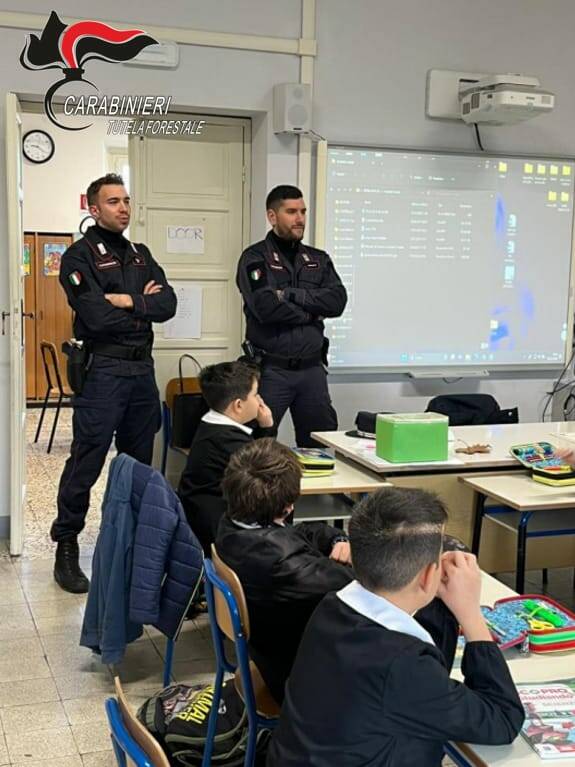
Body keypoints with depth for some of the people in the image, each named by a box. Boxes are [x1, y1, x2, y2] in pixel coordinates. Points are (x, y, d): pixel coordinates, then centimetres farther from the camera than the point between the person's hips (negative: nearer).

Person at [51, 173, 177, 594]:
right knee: (86, 463, -4)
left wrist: (127, 301, -12)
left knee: (139, 462, 13)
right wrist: (144, 305, -6)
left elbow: (168, 303, 2)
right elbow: (95, 316, -19)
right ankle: (66, 547, 7)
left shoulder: (141, 255, 15)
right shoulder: (80, 255, -5)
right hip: (102, 371, -6)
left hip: (143, 370, 7)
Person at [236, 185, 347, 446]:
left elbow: (337, 301, -3)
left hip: (312, 368, 5)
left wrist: (291, 293, -12)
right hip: (271, 370, -4)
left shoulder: (319, 259, 13)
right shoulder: (255, 258, -3)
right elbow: (266, 307, -18)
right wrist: (312, 312, -5)